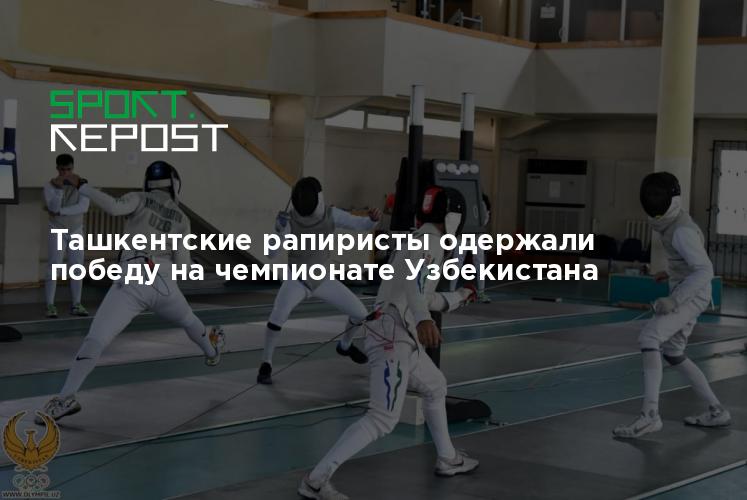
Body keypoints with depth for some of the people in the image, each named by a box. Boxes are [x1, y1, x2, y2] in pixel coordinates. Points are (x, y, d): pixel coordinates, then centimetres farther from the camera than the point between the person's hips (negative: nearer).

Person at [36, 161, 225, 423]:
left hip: (132, 284, -3)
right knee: (187, 319, 37)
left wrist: (82, 186, -8)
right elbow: (182, 266, 10)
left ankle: (66, 398, -32)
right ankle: (211, 350, 66)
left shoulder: (139, 199, 6)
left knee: (95, 341, -14)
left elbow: (113, 207, -17)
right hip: (162, 283, 4)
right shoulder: (181, 218, 13)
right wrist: (185, 253, 33)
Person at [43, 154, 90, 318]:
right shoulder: (50, 186, -12)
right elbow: (53, 208, -27)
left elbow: (83, 207, -21)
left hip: (76, 232, 3)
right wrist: (59, 188, -41)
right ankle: (50, 306, -1)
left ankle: (76, 305, 13)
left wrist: (59, 211, -26)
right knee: (53, 270, -6)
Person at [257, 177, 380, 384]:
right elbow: (271, 254, -23)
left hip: (322, 280, 3)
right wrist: (280, 231, -41)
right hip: (296, 280, -3)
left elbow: (364, 225, -18)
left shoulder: (331, 214, -15)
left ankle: (344, 345, 33)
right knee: (277, 317, -31)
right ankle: (266, 365, -15)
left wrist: (374, 218, -41)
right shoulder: (287, 220, -20)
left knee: (361, 314, 2)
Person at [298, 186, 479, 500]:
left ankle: (447, 459, 42)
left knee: (435, 387, 29)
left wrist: (458, 297, 50)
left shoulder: (416, 242, 21)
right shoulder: (430, 240, -9)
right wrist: (423, 319, -50)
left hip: (393, 337, 10)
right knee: (382, 421, -13)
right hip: (393, 339, -10)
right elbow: (412, 278, -32)